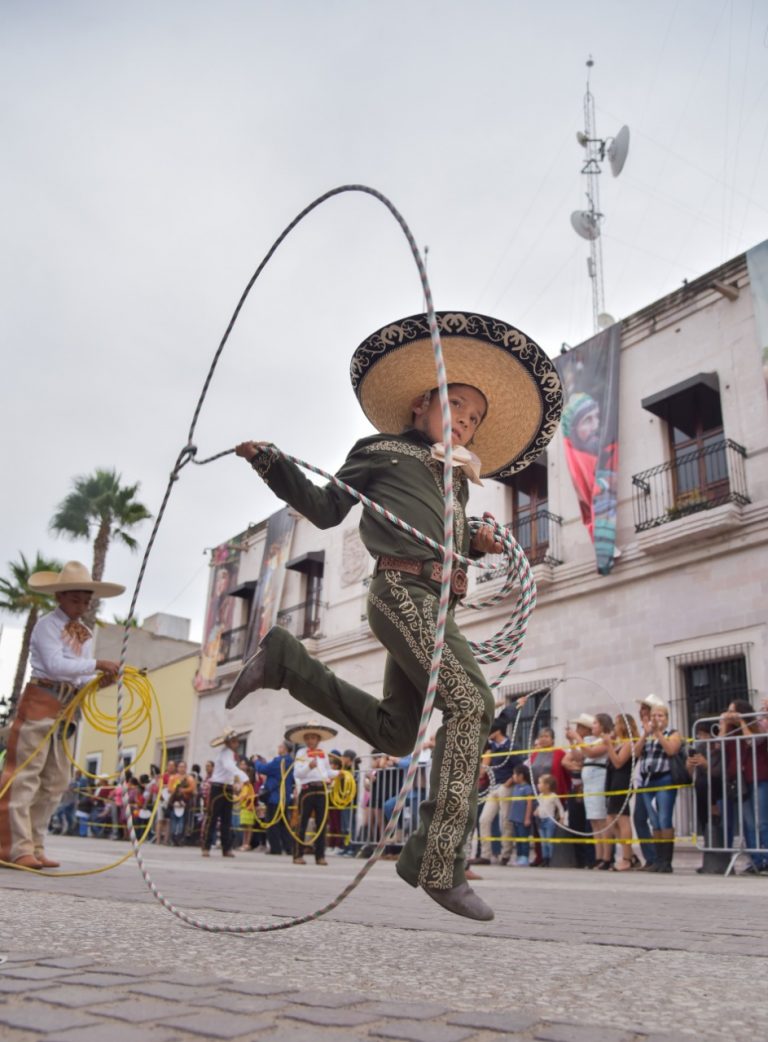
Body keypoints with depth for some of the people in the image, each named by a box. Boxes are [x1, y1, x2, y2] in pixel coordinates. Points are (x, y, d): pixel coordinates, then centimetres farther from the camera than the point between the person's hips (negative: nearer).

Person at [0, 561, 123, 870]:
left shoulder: (86, 635, 15)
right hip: (40, 703, -8)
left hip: (67, 708, 8)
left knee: (55, 781, 9)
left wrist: (100, 680, -8)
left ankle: (34, 847, 16)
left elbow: (80, 678, 12)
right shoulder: (47, 625, -6)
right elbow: (55, 665, -19)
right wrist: (96, 664, -22)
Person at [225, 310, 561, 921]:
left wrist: (475, 542, 11)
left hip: (435, 602, 8)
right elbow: (326, 509, 9)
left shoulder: (457, 478, 27)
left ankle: (283, 662, 22)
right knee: (470, 703, -21)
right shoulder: (386, 449, 8)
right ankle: (439, 862, -19)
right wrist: (271, 464, -2)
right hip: (402, 590, -8)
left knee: (394, 732, 12)